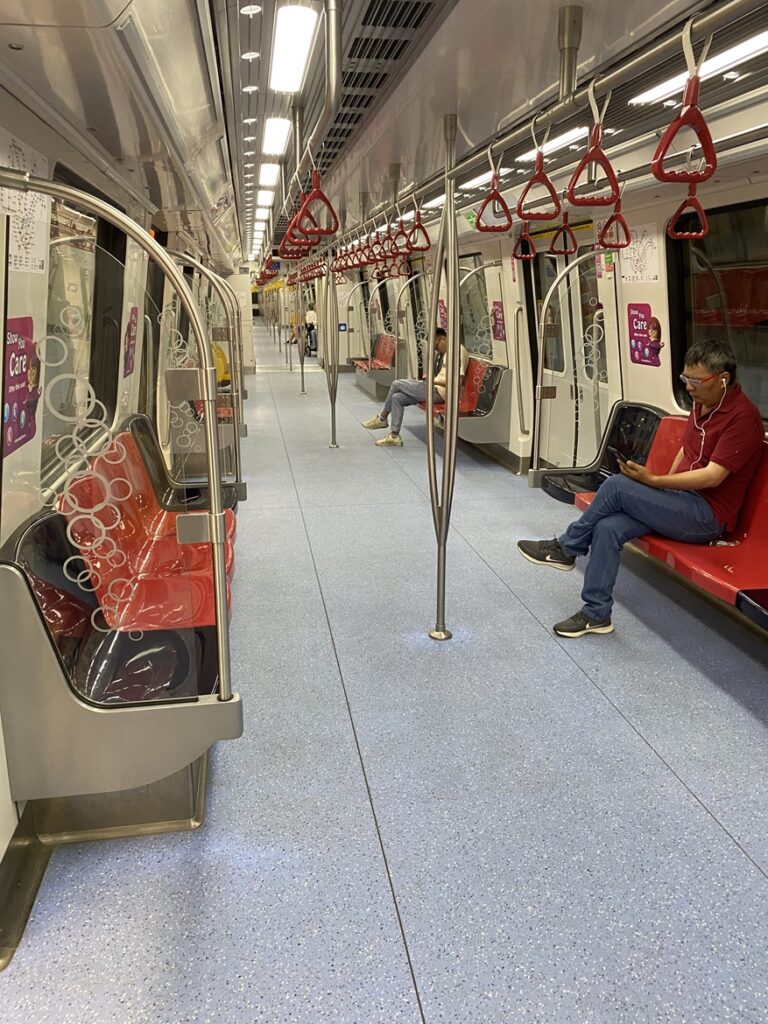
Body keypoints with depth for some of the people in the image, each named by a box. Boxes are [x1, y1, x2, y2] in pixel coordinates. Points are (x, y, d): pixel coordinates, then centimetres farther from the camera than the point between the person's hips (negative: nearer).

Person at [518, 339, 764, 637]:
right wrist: (662, 491, 6)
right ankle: (596, 613, -10)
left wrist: (653, 481, -23)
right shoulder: (703, 403, 11)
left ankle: (566, 549, -3)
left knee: (617, 485, -23)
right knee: (608, 527, -17)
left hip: (708, 515, -8)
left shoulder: (743, 416, -15)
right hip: (684, 501, 8)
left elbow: (712, 476, -21)